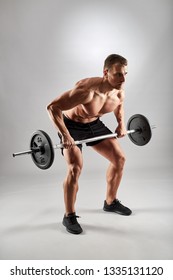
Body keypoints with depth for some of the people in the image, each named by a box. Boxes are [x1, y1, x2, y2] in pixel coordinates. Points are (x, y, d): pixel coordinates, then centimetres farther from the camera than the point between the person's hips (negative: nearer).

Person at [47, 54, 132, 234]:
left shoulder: (119, 92, -15)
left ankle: (110, 202, 25)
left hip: (94, 124, 7)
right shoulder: (87, 90, -37)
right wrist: (65, 135, -39)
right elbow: (53, 107, -36)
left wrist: (121, 123, 0)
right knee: (75, 167, -22)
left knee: (119, 158, 5)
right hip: (72, 125, -7)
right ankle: (69, 216, -1)